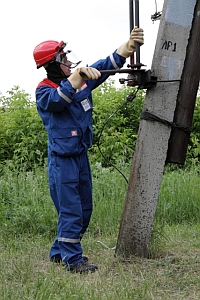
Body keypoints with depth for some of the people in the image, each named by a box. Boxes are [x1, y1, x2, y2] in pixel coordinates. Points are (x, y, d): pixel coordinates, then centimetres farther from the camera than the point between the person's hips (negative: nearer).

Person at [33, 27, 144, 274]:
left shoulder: (82, 80, 6)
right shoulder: (44, 91, -11)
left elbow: (108, 64, 0)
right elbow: (58, 99, -33)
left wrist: (129, 45, -15)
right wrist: (78, 73, -41)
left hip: (81, 156, 8)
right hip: (62, 159, -8)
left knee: (85, 210, 13)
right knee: (71, 212, -9)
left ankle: (59, 252, 25)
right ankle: (72, 260, -1)